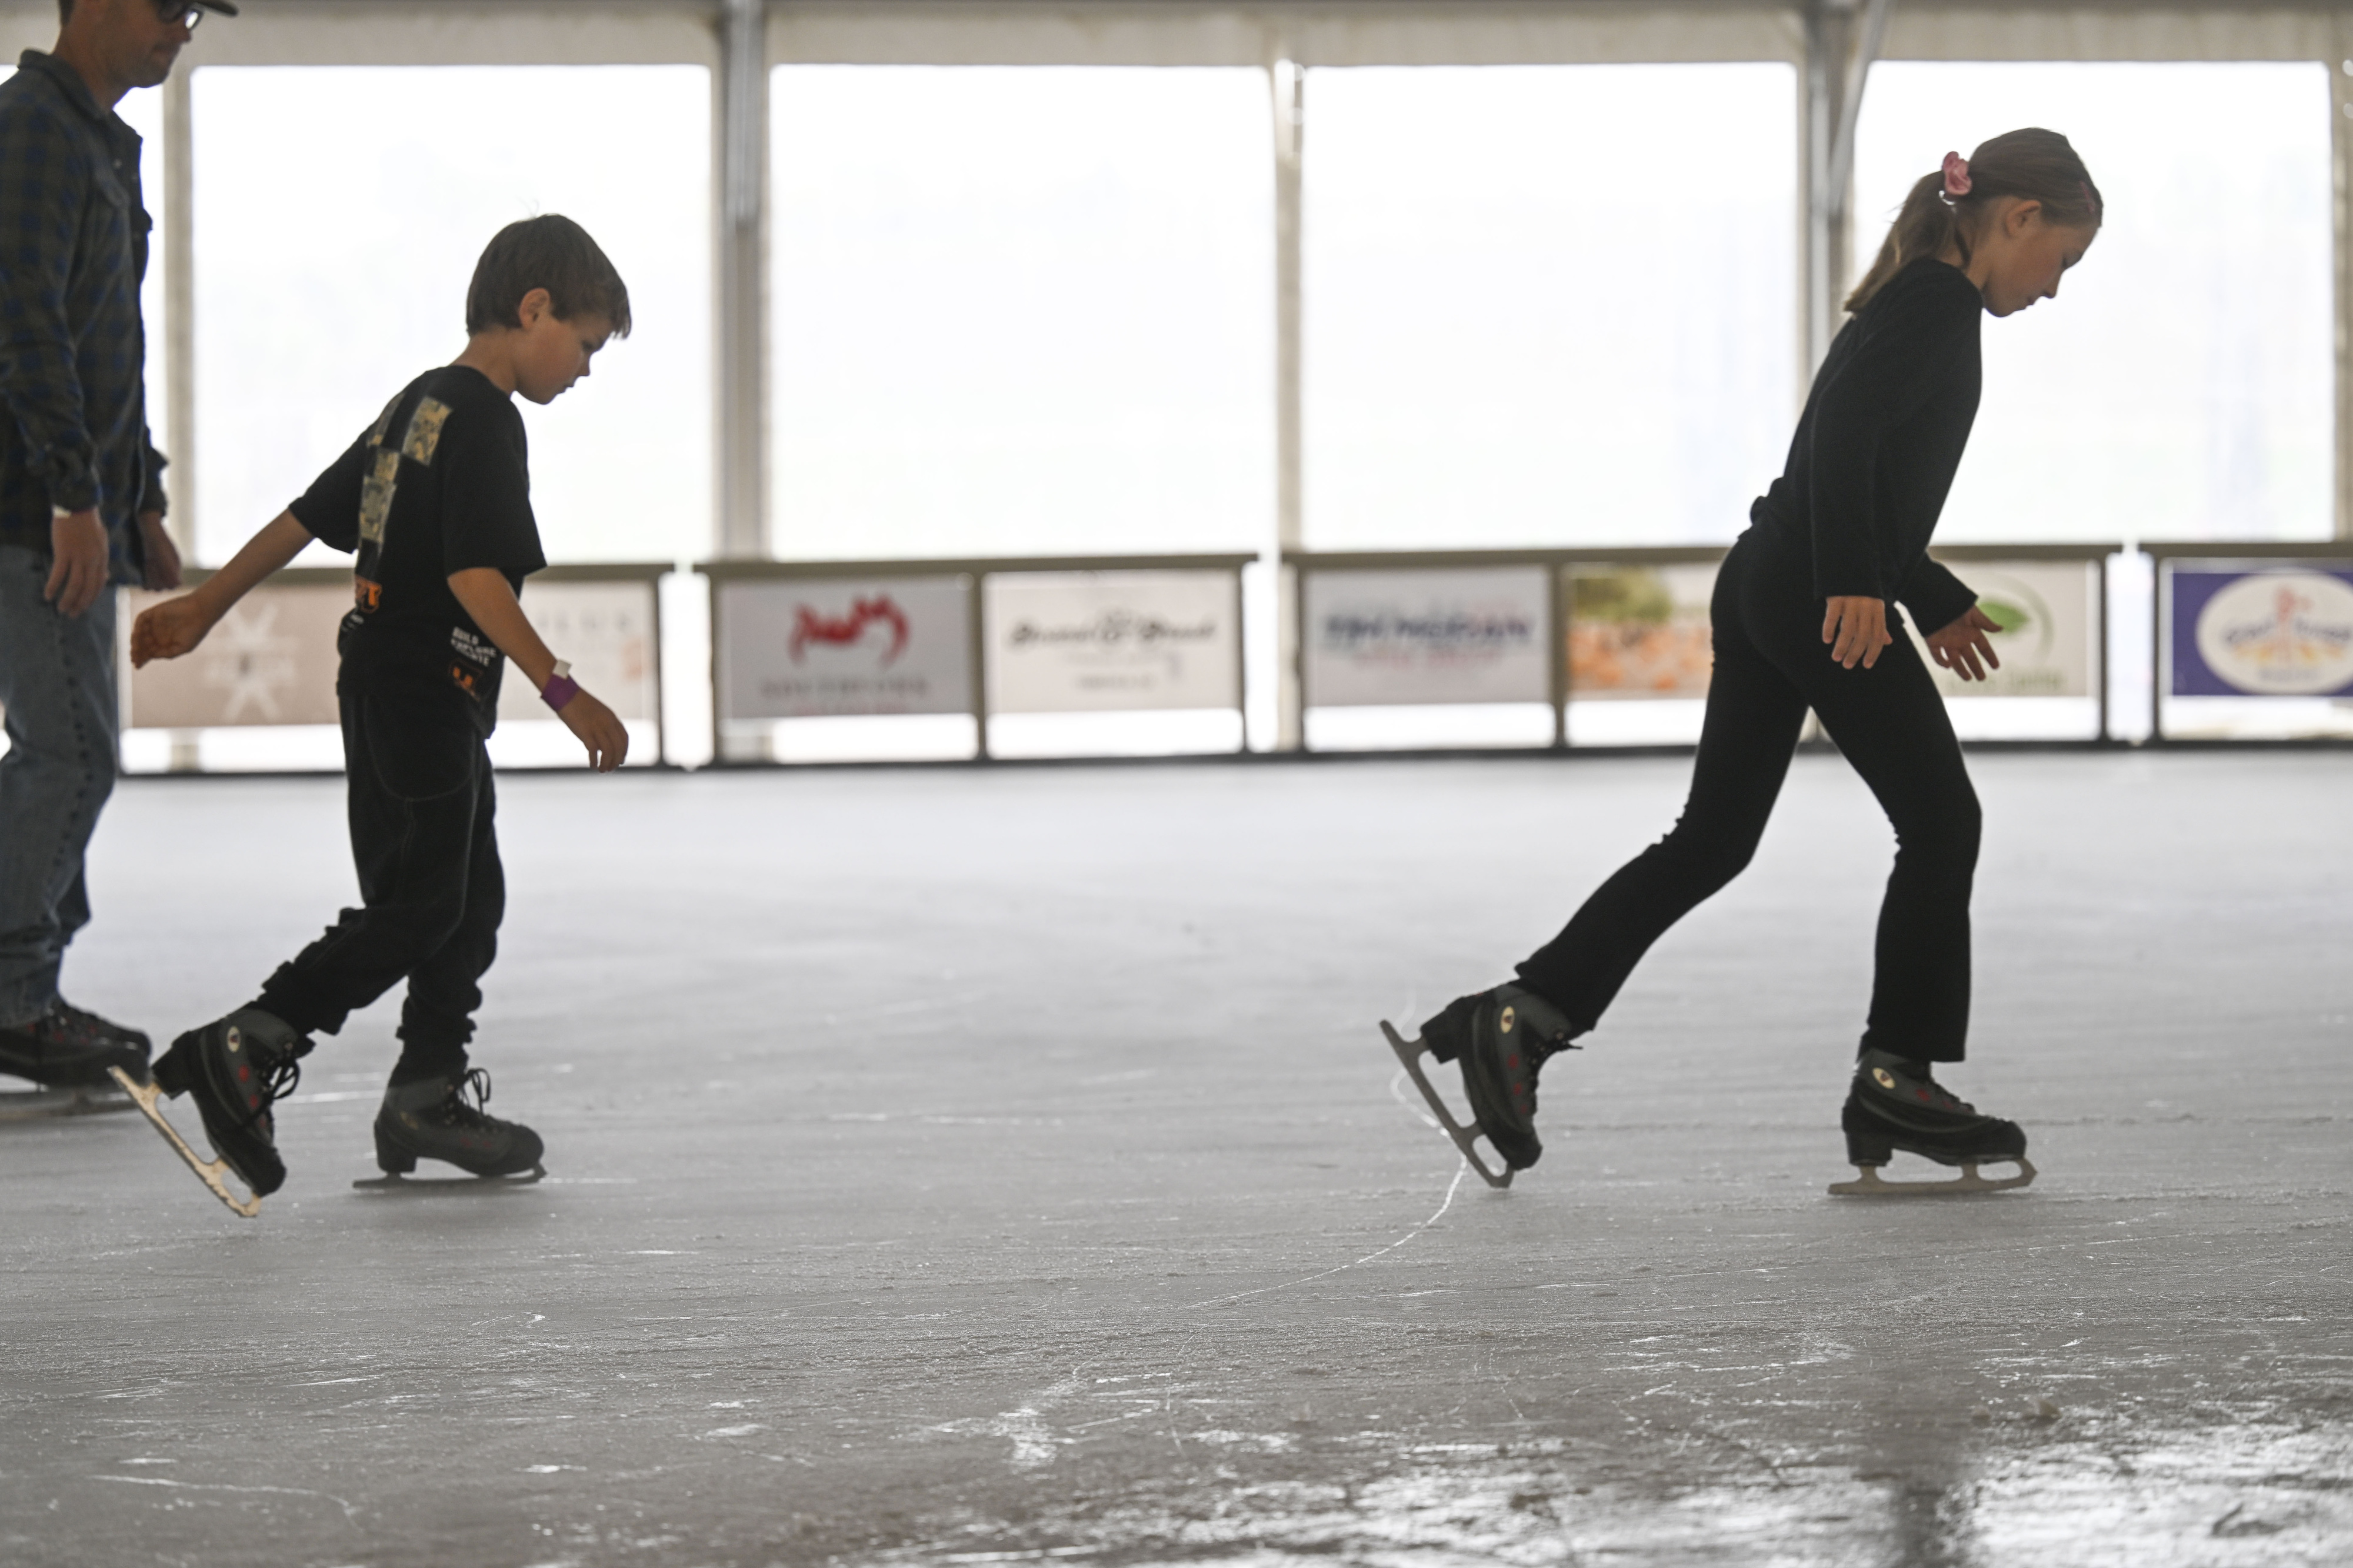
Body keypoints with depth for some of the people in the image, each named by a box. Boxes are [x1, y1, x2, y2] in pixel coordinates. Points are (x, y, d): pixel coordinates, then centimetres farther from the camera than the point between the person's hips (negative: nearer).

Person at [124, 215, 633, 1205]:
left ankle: (431, 1095, 16)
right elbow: (475, 576, -24)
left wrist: (206, 607, 24)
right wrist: (562, 690, -25)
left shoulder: (418, 406, 15)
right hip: (423, 697, -10)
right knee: (418, 907, -11)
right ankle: (244, 1051, -16)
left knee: (471, 896, 13)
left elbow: (308, 516, 19)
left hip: (385, 688, 10)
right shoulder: (484, 422, -14)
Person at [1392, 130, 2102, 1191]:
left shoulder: (1916, 303, 23)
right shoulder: (1940, 302, -8)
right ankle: (1894, 1081, 4)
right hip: (1820, 601, -10)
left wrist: (1936, 599, 35)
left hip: (1767, 589, 10)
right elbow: (1846, 430, -22)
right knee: (1940, 823, 0)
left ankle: (1517, 1021, 6)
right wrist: (1855, 584, -28)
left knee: (1712, 837, 10)